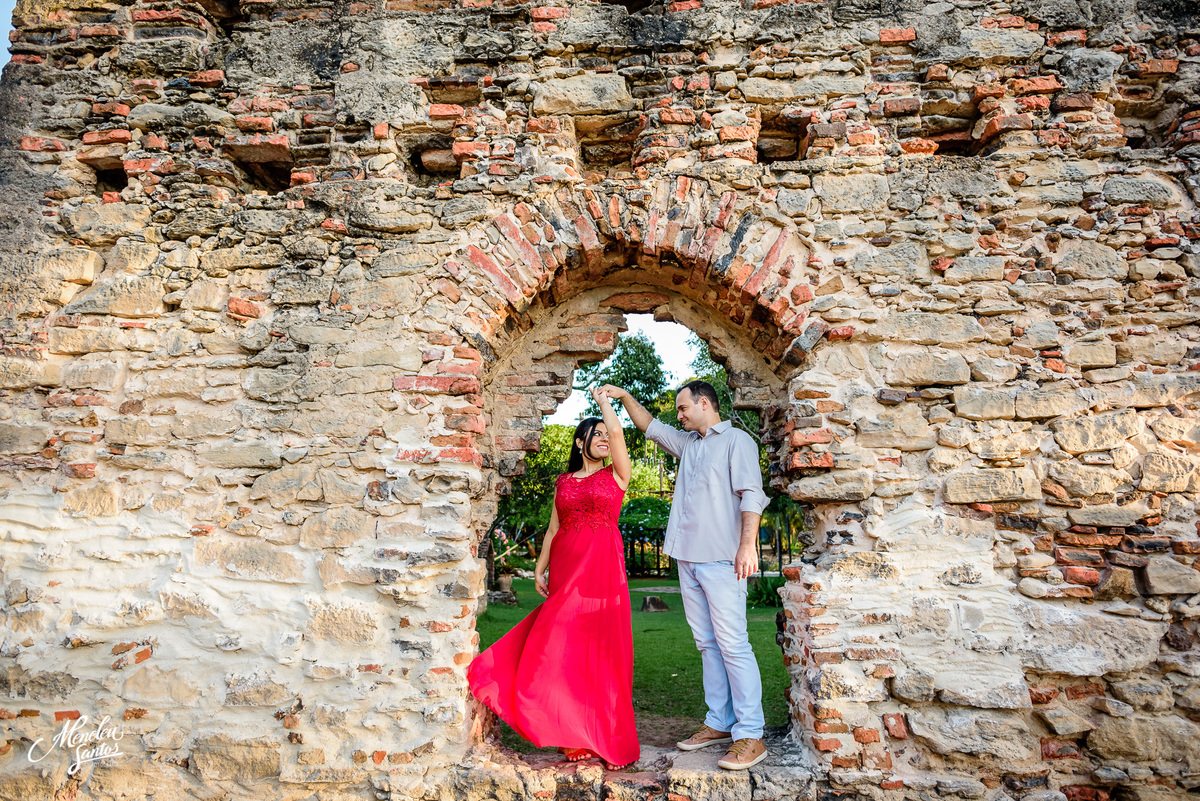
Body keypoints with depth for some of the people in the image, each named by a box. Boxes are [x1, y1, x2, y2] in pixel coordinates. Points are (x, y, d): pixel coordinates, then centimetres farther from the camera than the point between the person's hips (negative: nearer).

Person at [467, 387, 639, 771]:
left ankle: (603, 734, 8)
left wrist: (603, 401, 6)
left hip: (602, 565, -3)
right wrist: (540, 568, 8)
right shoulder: (564, 481, 15)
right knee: (565, 644, 0)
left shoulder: (616, 475, 6)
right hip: (565, 566, 3)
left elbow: (617, 431, -9)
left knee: (598, 645, -2)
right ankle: (576, 736, 11)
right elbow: (553, 529, 15)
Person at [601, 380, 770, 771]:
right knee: (707, 644, 10)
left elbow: (751, 495, -12)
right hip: (688, 558, 8)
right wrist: (625, 398, 23)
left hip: (721, 559, -8)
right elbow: (650, 427, 32)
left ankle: (750, 736, -2)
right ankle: (720, 723, 19)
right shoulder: (687, 443, 20)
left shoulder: (737, 441, -2)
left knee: (732, 645, -8)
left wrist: (747, 545, -21)